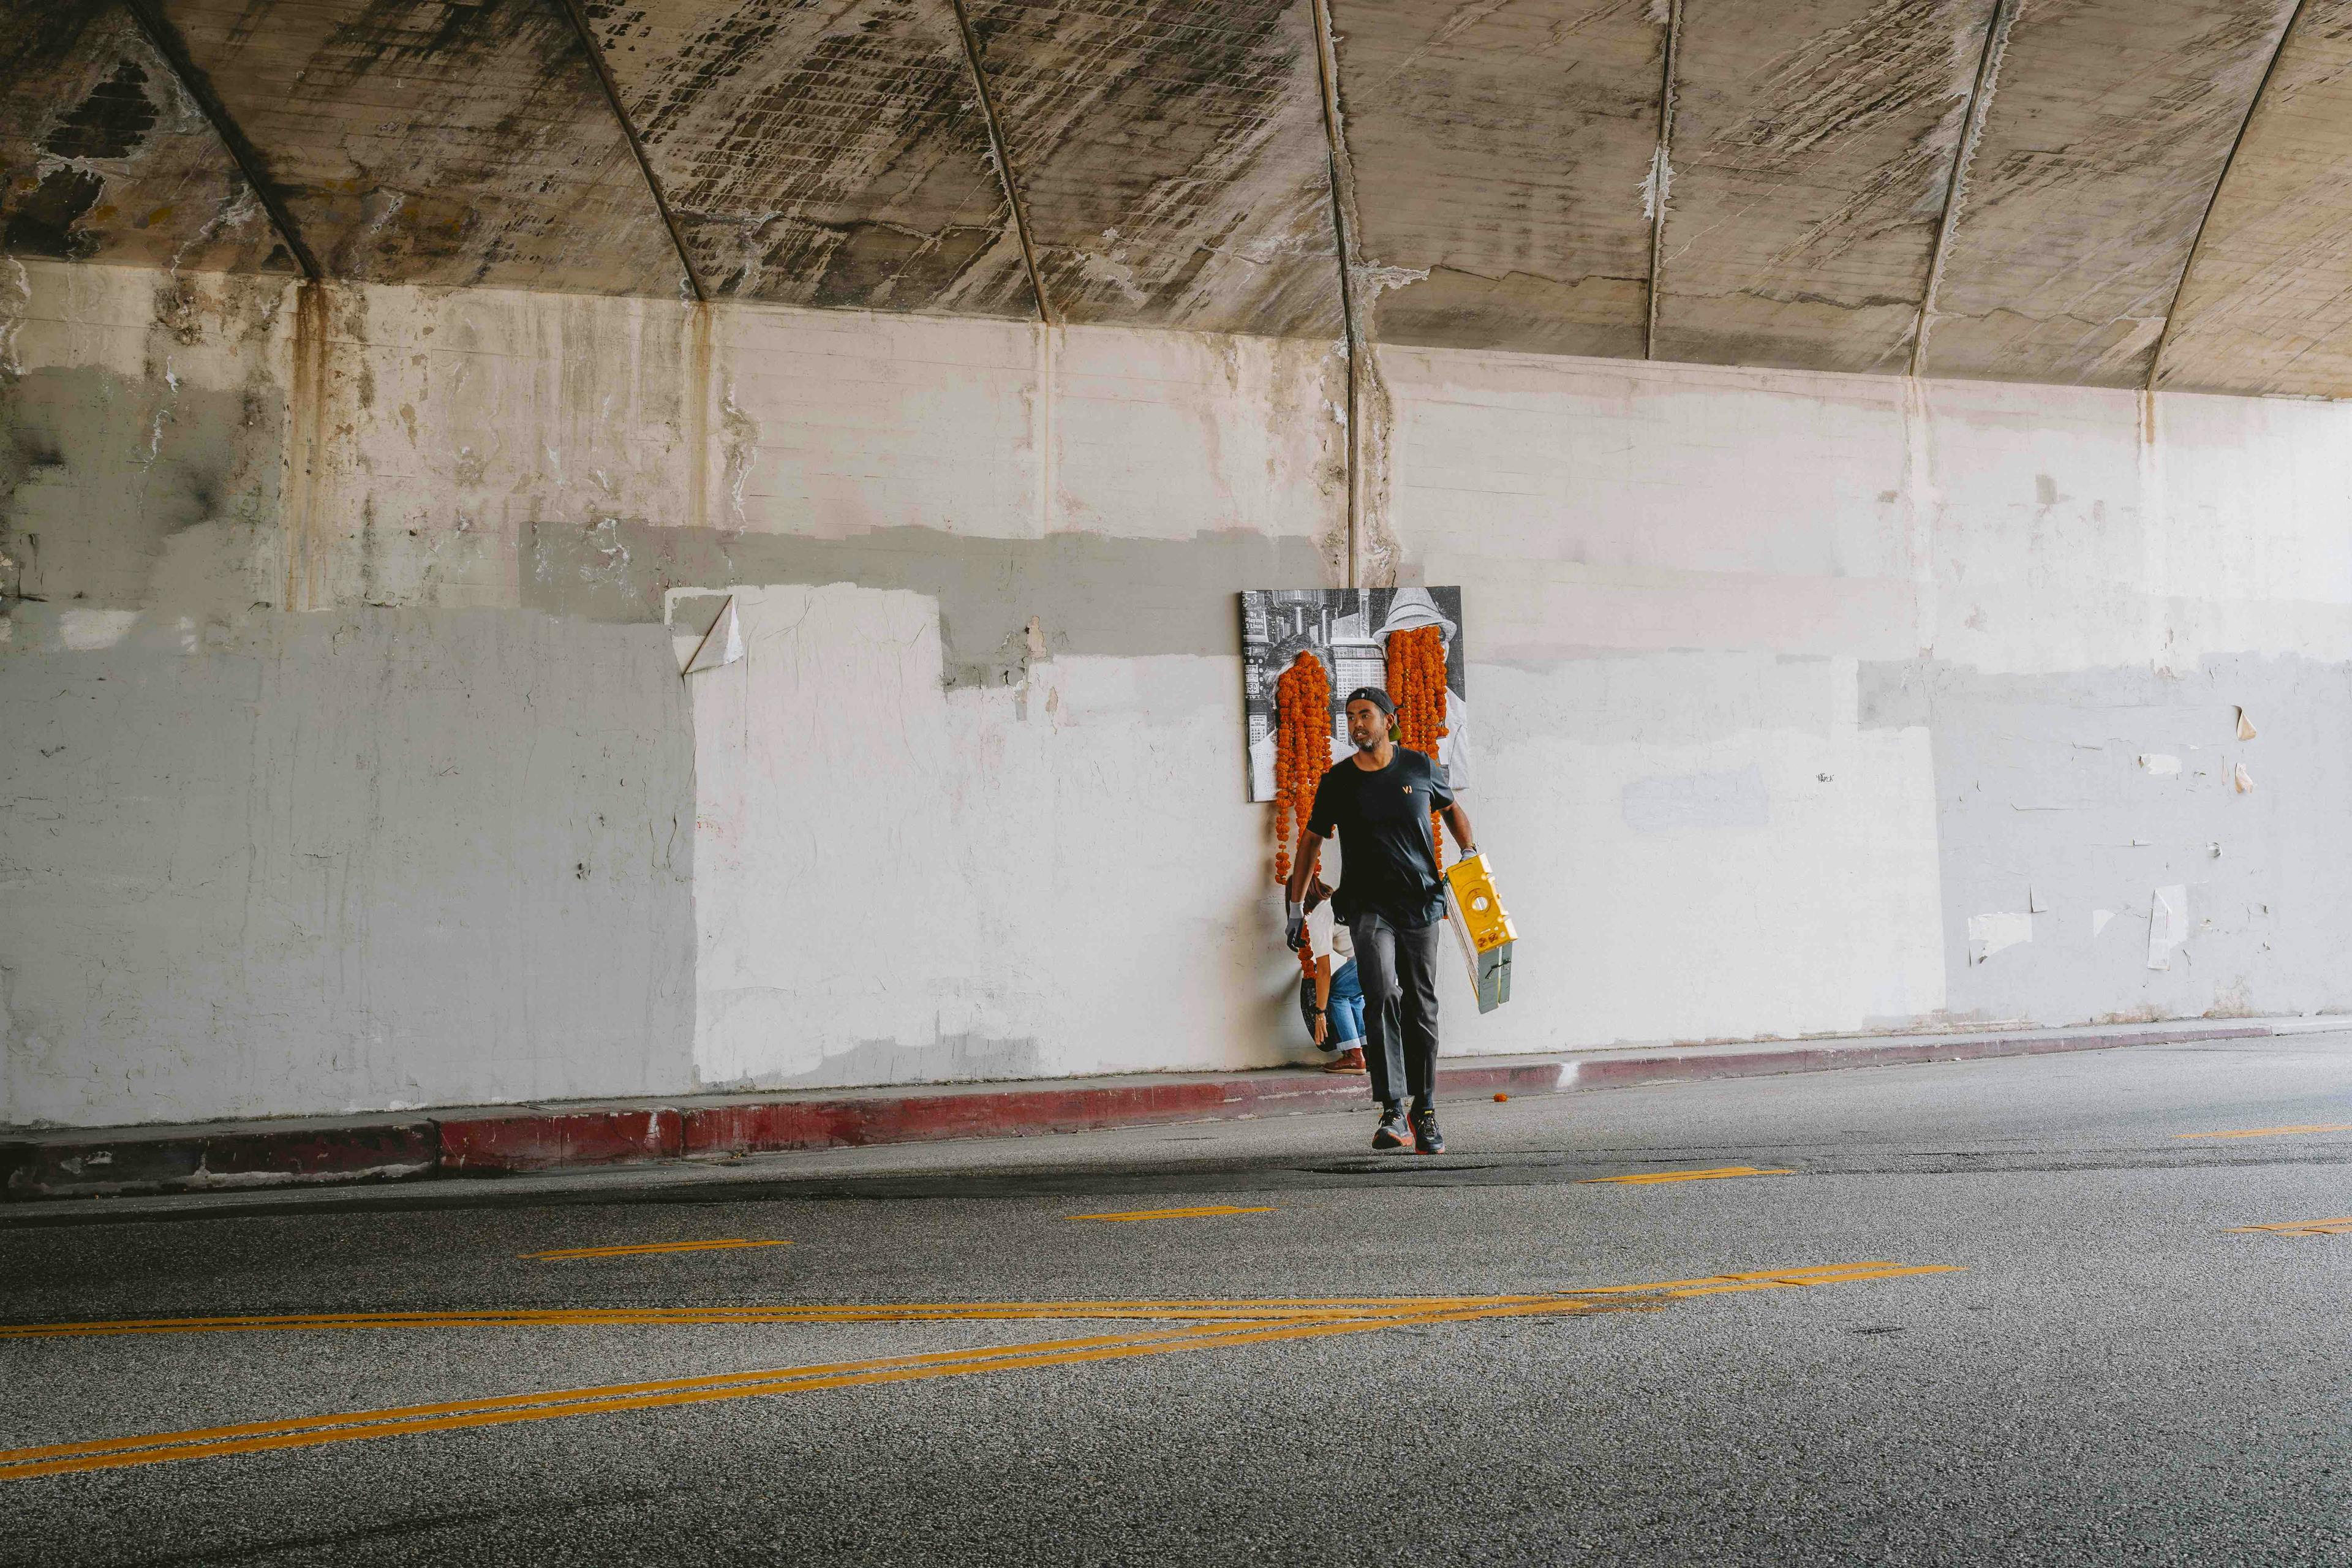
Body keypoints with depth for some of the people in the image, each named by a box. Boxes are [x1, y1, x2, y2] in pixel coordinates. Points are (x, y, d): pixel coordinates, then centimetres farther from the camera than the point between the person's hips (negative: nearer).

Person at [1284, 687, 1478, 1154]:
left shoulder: (1419, 768, 4)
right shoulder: (1339, 781, 3)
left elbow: (1452, 808, 22)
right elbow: (1311, 839, 12)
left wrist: (1471, 853, 7)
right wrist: (1296, 906, 11)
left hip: (1420, 903, 1)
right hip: (1368, 905, -1)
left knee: (1422, 1010, 5)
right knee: (1382, 996, -21)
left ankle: (1425, 1114, 18)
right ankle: (1392, 1114, -22)